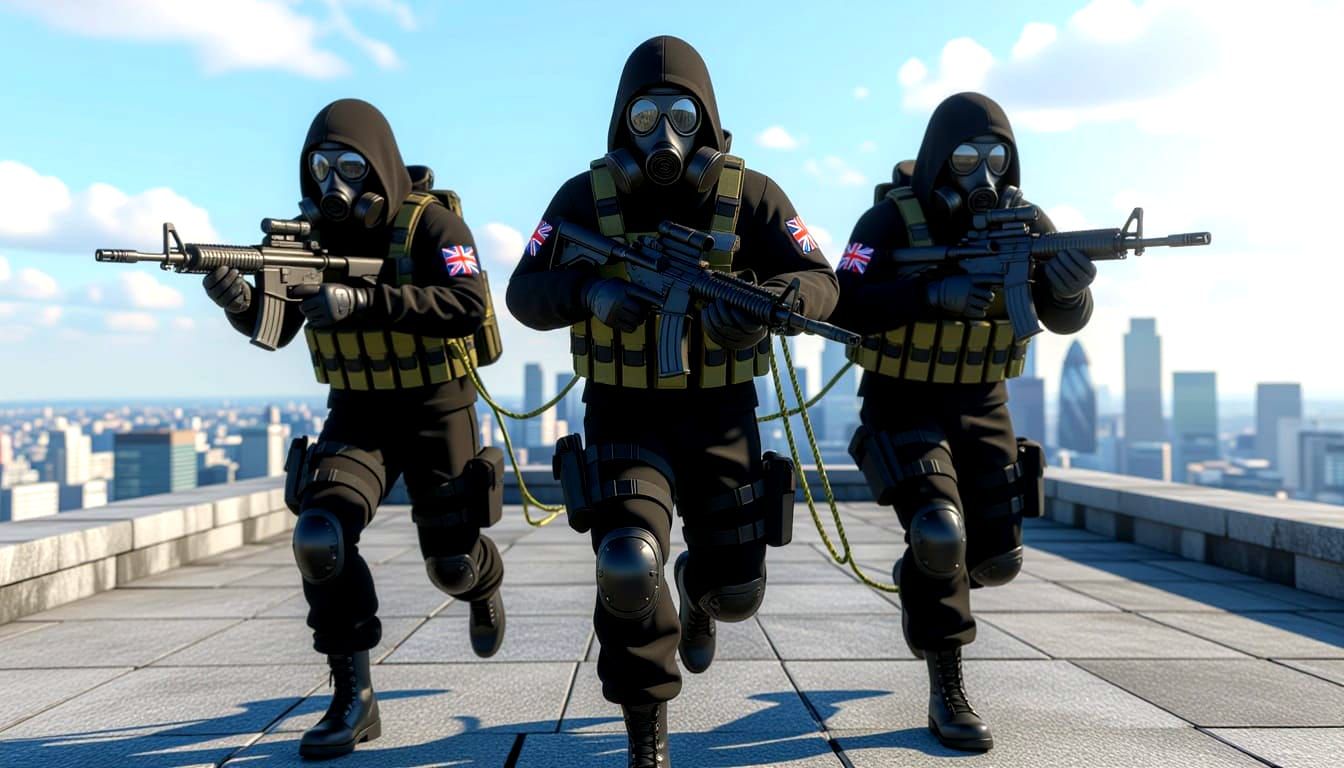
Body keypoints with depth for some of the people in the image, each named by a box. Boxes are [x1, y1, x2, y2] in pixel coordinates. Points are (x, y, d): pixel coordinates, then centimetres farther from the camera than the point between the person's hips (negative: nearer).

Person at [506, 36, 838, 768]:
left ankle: (699, 589, 48)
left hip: (720, 413, 1)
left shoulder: (749, 196, -6)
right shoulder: (586, 197, -6)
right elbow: (524, 291, -9)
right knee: (627, 569, -21)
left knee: (737, 589, 5)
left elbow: (819, 281, -10)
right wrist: (590, 292, -31)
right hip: (625, 415, -1)